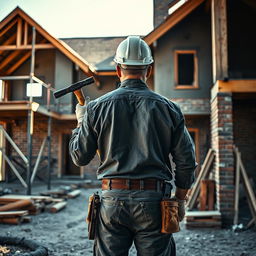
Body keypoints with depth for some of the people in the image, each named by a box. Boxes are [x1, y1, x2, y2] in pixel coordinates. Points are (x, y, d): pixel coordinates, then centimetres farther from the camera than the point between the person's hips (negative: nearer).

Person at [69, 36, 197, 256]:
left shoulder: (97, 107, -1)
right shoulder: (168, 108, 0)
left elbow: (79, 157, 4)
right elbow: (186, 161, 2)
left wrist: (81, 122, 19)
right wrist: (180, 199, 15)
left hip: (112, 200, 1)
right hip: (153, 200, 0)